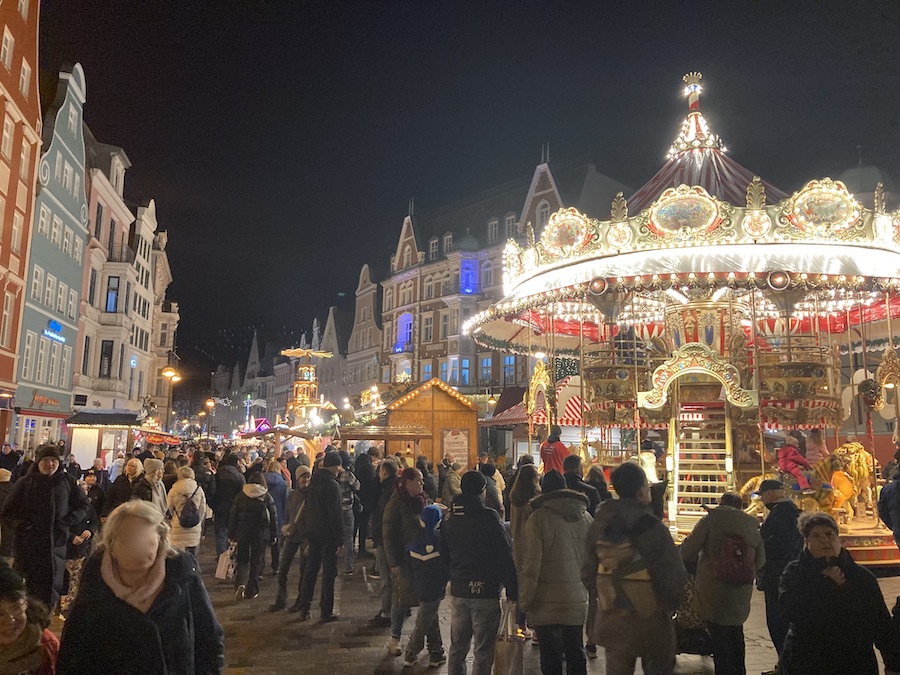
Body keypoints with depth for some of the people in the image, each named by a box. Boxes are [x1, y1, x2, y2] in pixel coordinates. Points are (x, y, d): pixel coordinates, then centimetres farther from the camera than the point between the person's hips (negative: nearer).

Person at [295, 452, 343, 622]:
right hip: (328, 533, -7)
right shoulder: (332, 485, -17)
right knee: (329, 572, 2)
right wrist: (339, 538, -14)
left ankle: (304, 608, 19)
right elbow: (335, 513, -18)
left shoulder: (313, 482, 8)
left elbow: (307, 508, 13)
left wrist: (306, 528, 18)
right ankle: (326, 611, 6)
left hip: (313, 531, 7)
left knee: (310, 569, 14)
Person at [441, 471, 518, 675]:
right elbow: (506, 557, -14)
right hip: (486, 591, -6)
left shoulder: (450, 520, 5)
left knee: (457, 648, 18)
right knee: (483, 652, 4)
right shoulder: (490, 518, -14)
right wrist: (513, 592, -8)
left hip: (458, 591, 6)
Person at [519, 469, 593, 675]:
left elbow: (531, 564, -14)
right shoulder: (585, 517, 5)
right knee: (575, 654, 17)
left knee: (550, 658, 6)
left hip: (547, 603, -4)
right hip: (577, 601, 4)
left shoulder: (538, 518, -10)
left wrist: (524, 602, -7)